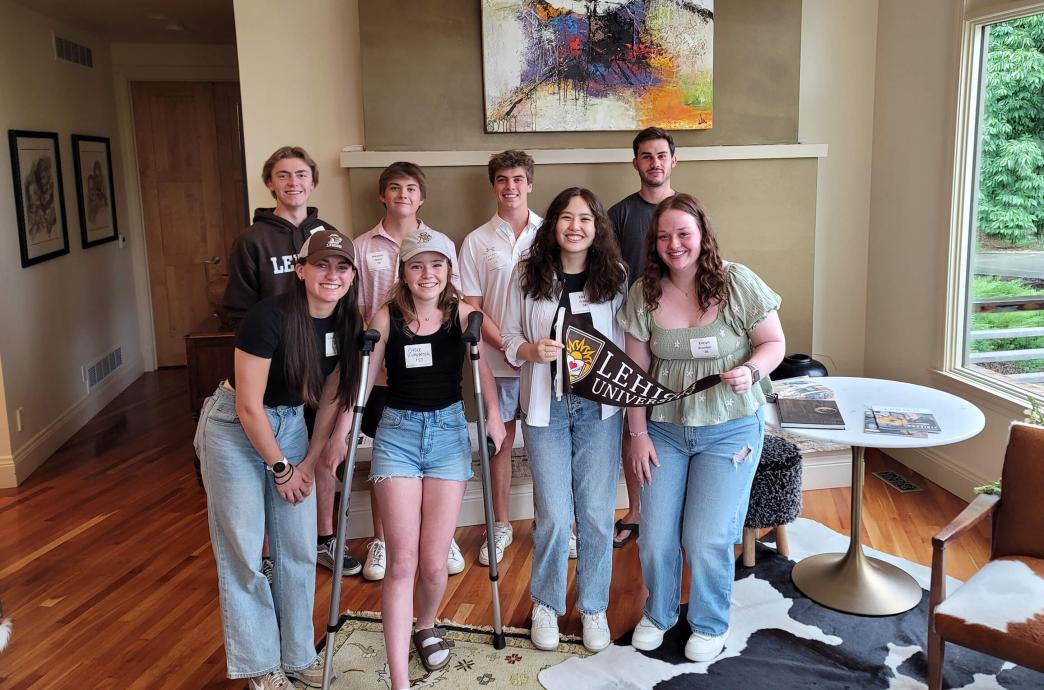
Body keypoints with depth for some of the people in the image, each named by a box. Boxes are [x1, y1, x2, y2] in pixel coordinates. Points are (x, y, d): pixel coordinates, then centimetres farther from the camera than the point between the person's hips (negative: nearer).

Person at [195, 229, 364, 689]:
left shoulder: (347, 323, -7)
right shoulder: (269, 317, -26)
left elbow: (331, 399, 3)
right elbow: (249, 407, -21)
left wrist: (309, 463, 0)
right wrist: (280, 469, -12)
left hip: (290, 424, 6)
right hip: (236, 429, -5)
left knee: (299, 549, 8)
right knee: (244, 552, 2)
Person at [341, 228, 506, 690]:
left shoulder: (462, 314, -4)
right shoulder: (386, 318, -6)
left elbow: (482, 367, -5)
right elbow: (362, 378, -1)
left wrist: (494, 414, -20)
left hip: (449, 431, 1)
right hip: (398, 432, 0)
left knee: (434, 563, 2)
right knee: (402, 562, -6)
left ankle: (426, 627, 36)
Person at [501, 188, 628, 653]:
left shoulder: (615, 277, 0)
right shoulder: (527, 276, 0)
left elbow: (627, 342, 4)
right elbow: (508, 337, 4)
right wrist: (529, 349, -17)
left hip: (599, 406, 1)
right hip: (546, 406, 0)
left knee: (597, 513, 6)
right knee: (554, 516, 0)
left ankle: (593, 607, 28)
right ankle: (546, 604, 25)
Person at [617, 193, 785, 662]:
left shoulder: (737, 283, -11)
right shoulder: (644, 293, -4)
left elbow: (774, 343, -2)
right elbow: (635, 371, 1)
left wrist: (750, 370, -23)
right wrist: (638, 434, -1)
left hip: (729, 429, -2)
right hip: (665, 429, 3)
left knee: (707, 539, -2)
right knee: (655, 536, 6)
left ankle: (710, 624, 27)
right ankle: (658, 613, 36)